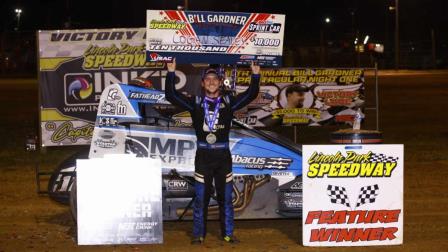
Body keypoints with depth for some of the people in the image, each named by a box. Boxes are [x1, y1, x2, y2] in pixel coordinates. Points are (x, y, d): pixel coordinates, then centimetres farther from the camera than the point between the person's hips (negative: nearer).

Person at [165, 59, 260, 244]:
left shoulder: (228, 102, 6)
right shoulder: (195, 103, 3)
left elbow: (251, 94, 4)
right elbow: (170, 95, -2)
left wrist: (255, 74, -6)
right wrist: (171, 73, -8)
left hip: (223, 154, 1)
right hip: (203, 154, -1)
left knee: (225, 197, 5)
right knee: (201, 197, 1)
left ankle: (228, 233, 14)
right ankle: (198, 234, 9)